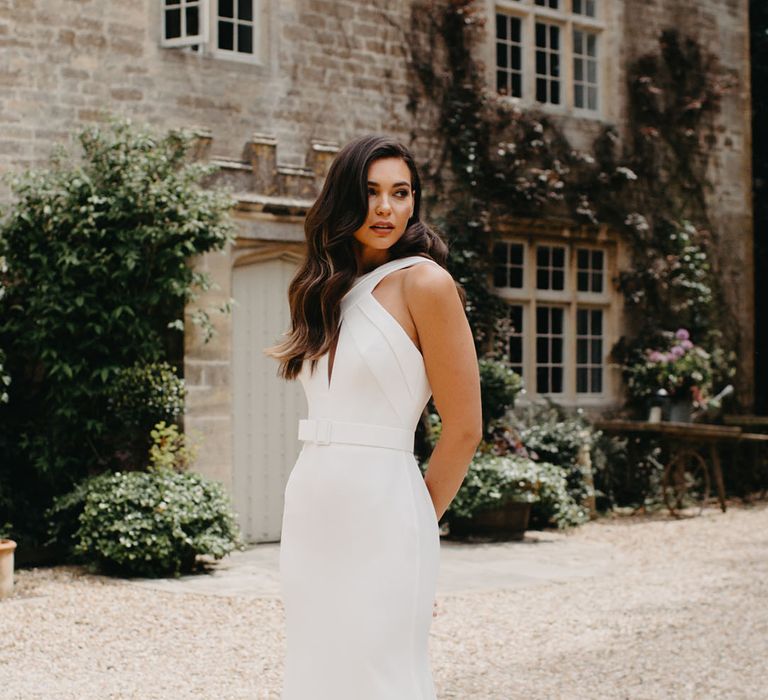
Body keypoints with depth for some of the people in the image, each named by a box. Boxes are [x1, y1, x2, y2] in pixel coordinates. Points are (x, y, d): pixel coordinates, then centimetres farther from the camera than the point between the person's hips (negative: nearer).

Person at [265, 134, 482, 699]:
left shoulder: (423, 281, -8)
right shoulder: (331, 289, 12)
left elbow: (464, 429, -8)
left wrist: (416, 522, 2)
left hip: (377, 514, -7)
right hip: (311, 510, 7)